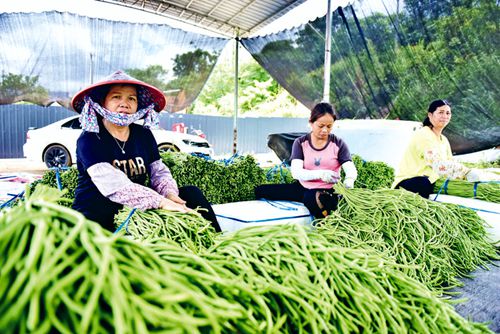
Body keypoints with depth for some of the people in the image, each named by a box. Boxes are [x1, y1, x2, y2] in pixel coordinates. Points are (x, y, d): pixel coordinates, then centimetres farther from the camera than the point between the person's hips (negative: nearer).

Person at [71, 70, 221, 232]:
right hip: (96, 215, -5)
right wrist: (161, 202, -32)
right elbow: (114, 185, -25)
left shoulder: (144, 135, 8)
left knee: (191, 193, -10)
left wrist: (169, 192, -18)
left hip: (139, 210, 5)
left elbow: (159, 172, 7)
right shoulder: (89, 140, -11)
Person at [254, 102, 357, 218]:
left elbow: (351, 169, -9)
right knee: (260, 190, -11)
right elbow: (296, 172, -14)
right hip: (302, 187, 4)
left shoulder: (338, 144, 0)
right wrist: (320, 174, -32)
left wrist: (349, 180, -35)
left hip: (327, 191, -3)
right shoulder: (300, 143, -1)